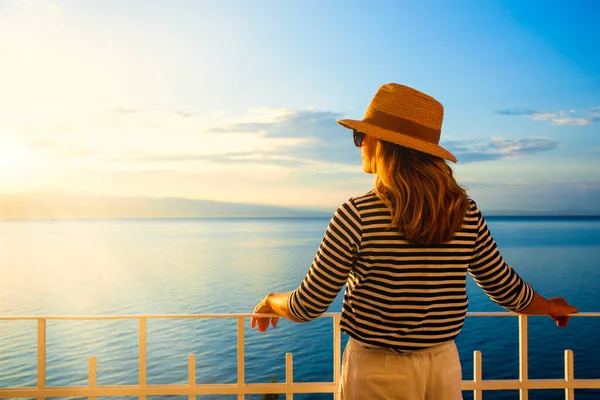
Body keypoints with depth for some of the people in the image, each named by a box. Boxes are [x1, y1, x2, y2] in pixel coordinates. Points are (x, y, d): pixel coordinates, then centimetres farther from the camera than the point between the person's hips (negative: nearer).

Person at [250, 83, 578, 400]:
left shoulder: (356, 215, -19)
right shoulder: (466, 213, -6)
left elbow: (308, 306, -12)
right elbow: (506, 289, 5)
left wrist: (272, 302, 11)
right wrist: (551, 307, 26)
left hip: (377, 370, -3)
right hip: (445, 365, 4)